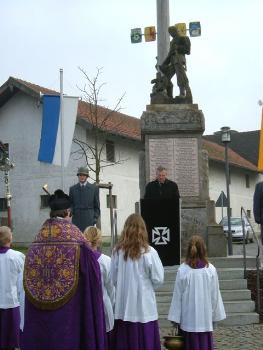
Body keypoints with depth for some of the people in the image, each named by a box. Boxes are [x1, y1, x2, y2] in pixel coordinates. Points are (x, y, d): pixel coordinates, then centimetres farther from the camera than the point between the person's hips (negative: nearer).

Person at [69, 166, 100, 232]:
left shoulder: (94, 188, 7)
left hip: (89, 219, -1)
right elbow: (70, 204, 14)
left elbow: (97, 205, 8)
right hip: (76, 218, 1)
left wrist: (95, 217, 0)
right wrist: (71, 212, -6)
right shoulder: (73, 189, 11)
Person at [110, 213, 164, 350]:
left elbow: (113, 279, 4)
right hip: (144, 308, -3)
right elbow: (158, 279, -6)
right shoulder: (149, 252, -11)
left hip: (123, 309, 3)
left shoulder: (117, 251, -4)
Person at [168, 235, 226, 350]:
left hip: (188, 320, -1)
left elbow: (177, 296, -5)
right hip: (205, 319, 1)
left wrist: (175, 320, 1)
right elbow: (215, 294, 1)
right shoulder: (210, 269, -6)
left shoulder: (182, 270, -9)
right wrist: (215, 316, 13)